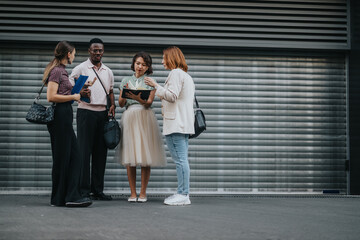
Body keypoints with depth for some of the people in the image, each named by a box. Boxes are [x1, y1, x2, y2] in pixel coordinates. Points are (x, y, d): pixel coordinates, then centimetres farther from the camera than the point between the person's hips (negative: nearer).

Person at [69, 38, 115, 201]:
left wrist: (112, 105, 5)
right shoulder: (80, 69, 2)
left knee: (101, 152, 5)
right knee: (84, 151, -6)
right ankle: (83, 190, -3)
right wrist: (81, 93, -21)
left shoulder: (108, 72, 17)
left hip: (103, 113, 5)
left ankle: (97, 190, 10)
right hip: (86, 112, -5)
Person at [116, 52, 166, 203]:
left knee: (145, 157, -5)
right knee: (129, 157, -2)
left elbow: (149, 102, -5)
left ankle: (143, 193, 1)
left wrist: (137, 97, -24)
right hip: (129, 118, 2)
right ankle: (132, 193, 3)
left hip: (145, 118, -2)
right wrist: (125, 95, -11)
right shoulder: (126, 81, 15)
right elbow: (121, 104, 10)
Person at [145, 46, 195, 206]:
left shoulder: (175, 73, -8)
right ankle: (183, 194, 10)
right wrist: (167, 106, 30)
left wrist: (156, 86, -11)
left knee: (180, 159, -10)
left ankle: (183, 195, -11)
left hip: (176, 124, -10)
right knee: (182, 159, 9)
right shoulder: (187, 76, 23)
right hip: (185, 123, 10)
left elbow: (172, 95, -18)